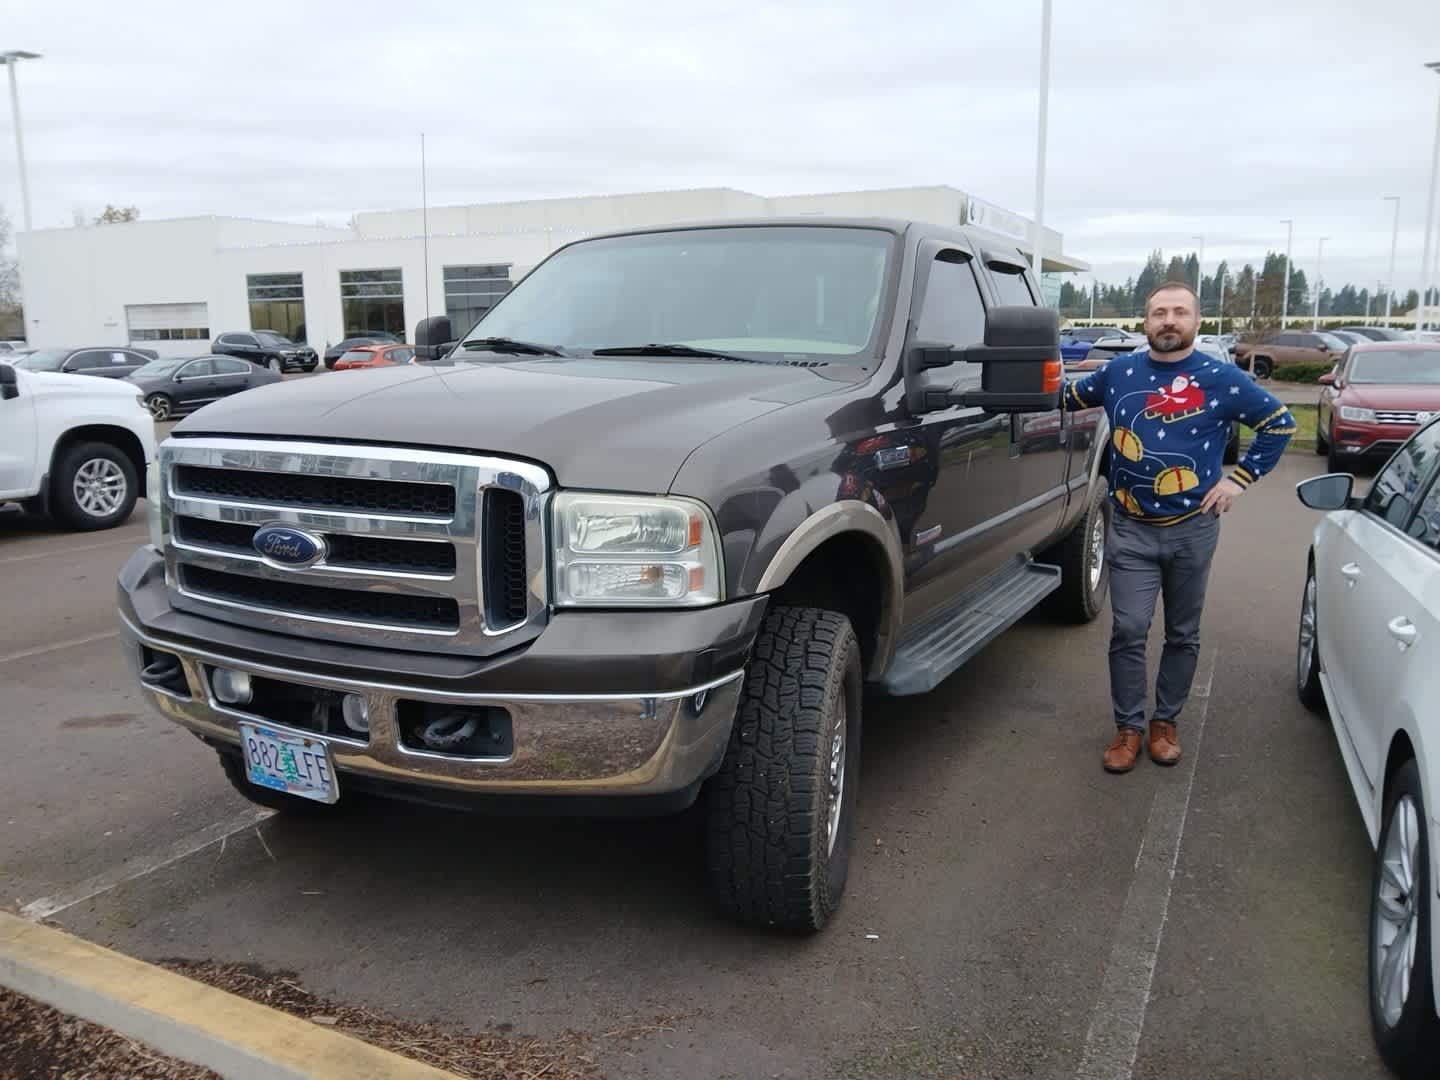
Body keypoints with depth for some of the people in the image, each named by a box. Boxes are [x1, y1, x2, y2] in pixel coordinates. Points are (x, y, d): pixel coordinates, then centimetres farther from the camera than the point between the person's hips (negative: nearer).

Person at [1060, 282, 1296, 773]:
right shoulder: (1118, 371, 2)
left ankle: (1166, 722, 25)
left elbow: (1280, 424, 3)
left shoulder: (1222, 378, -5)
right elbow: (1069, 399, 21)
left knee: (1182, 634, 10)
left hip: (1193, 529, 0)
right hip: (1130, 529, 1)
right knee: (1128, 632, -3)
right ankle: (1128, 727, 10)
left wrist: (1239, 479, -2)